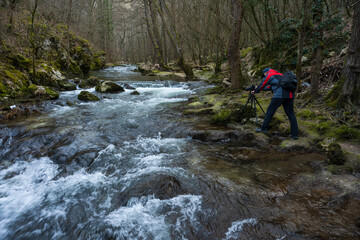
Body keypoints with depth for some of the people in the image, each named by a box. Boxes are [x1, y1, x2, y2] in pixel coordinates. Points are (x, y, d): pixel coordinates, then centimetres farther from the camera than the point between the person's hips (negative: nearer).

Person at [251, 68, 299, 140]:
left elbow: (262, 85, 18)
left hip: (280, 94, -7)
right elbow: (270, 87, 40)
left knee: (270, 110, 5)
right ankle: (295, 134, 6)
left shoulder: (269, 75, 10)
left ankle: (264, 128, 10)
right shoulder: (280, 75, 33)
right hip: (290, 94, 7)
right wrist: (258, 89, 46)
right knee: (290, 114, 7)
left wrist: (255, 91, 36)